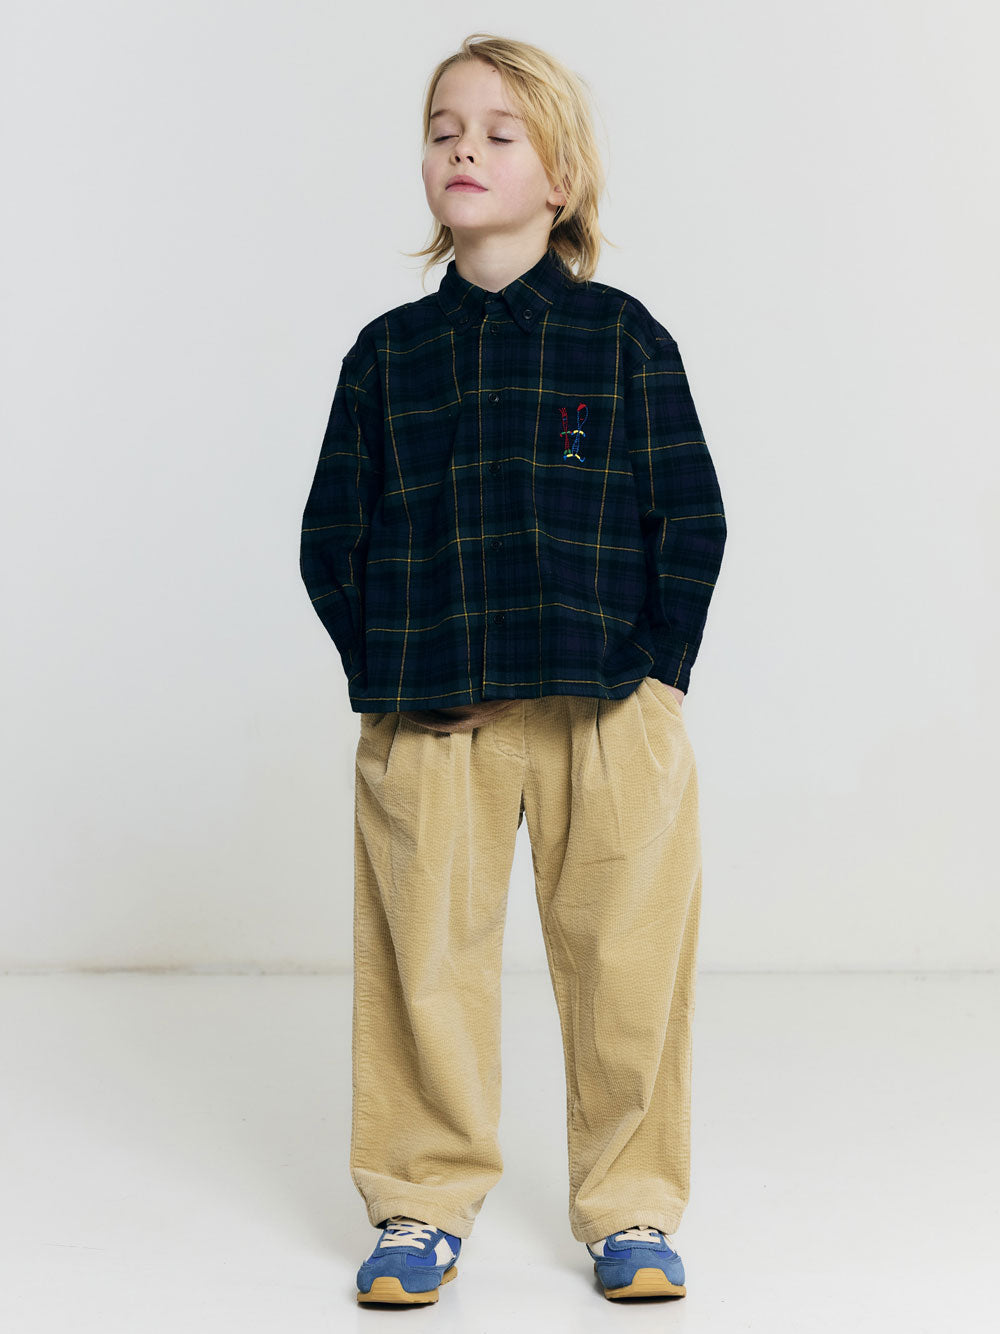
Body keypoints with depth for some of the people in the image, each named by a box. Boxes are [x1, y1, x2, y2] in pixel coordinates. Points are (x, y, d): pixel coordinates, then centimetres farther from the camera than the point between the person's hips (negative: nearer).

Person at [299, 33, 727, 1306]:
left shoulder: (622, 336, 3)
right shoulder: (388, 352, 8)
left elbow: (692, 520, 2)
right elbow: (331, 536, 9)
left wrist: (654, 674, -6)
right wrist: (383, 675, -2)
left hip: (608, 721, -1)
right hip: (428, 725, 2)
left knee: (625, 962, 4)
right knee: (423, 963, 5)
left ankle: (630, 1208, 21)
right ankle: (423, 1202, 23)